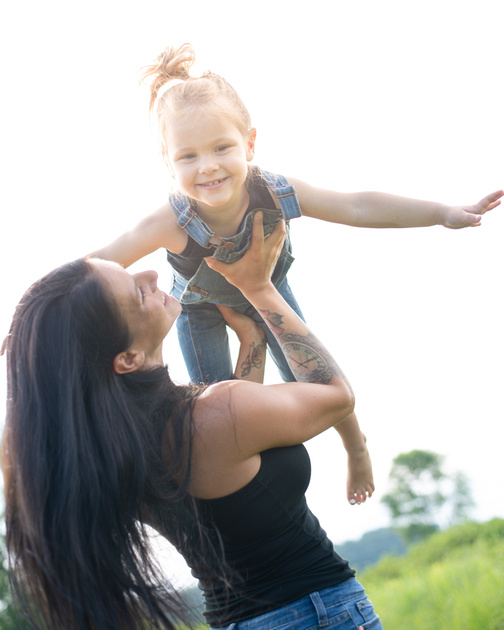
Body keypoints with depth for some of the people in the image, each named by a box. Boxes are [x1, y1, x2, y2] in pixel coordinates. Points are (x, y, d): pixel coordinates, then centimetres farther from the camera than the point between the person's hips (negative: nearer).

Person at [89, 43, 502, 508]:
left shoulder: (276, 194, -37)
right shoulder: (172, 224, -44)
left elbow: (357, 207, -28)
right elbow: (101, 264, -37)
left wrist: (445, 214, -27)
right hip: (200, 307, -1)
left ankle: (356, 449, 39)